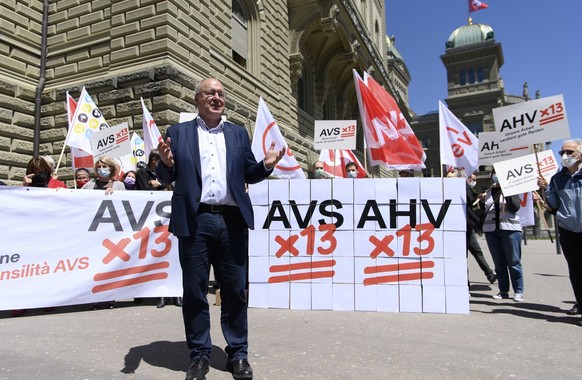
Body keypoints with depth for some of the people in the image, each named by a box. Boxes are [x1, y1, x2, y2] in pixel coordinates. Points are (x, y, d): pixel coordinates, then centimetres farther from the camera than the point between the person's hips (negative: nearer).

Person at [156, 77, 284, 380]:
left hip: (231, 220, 2)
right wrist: (166, 163, -14)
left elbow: (248, 175, 12)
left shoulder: (239, 134, 15)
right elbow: (166, 179, 7)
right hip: (195, 221, -1)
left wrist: (266, 165, -8)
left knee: (235, 290, 7)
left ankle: (238, 354, 22)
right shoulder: (178, 132, 10)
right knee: (194, 290, 7)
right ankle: (199, 355, 23)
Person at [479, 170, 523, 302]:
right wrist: (481, 201, 3)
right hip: (491, 230, 4)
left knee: (514, 262, -2)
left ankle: (518, 291, 4)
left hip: (510, 229, -4)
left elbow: (515, 208, -10)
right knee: (499, 263, 7)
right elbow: (484, 211, 20)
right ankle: (503, 291, 13)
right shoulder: (488, 192, 14)